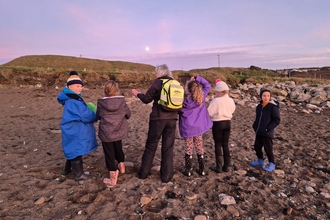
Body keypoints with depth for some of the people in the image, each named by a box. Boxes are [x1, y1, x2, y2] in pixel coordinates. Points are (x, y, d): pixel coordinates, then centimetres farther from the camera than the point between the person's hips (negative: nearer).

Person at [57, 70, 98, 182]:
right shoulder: (74, 101, -23)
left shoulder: (71, 99, 12)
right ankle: (79, 174, 17)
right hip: (75, 132, -11)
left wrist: (92, 114, 5)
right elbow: (85, 116, -23)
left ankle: (67, 170, 39)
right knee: (77, 152, 2)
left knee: (73, 151, 24)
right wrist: (96, 116, -6)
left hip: (73, 130, 11)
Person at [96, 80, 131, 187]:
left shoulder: (101, 103, -10)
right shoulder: (122, 101, -8)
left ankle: (113, 179, 11)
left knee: (109, 154, 6)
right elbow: (128, 114, 5)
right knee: (118, 148, 27)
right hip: (119, 131, 3)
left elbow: (98, 116, 4)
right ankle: (121, 166, 48)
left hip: (106, 132, -2)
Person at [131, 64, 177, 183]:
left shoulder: (158, 82, -5)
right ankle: (166, 175, 15)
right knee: (168, 148, 10)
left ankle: (143, 173, 21)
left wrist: (138, 94, 17)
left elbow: (147, 99, 0)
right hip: (172, 119, 4)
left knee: (151, 146, 9)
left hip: (158, 118, -4)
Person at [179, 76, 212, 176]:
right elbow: (208, 85, 9)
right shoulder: (202, 96, -5)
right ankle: (201, 170, 23)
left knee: (189, 148, 8)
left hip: (187, 127, -3)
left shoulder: (184, 99, -15)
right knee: (199, 148, 14)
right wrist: (197, 78, 4)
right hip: (199, 127, 3)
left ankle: (187, 170, 17)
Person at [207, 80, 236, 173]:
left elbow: (209, 113, -13)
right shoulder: (231, 100, 3)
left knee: (218, 145, 4)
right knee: (225, 144, 12)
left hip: (218, 123, -5)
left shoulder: (216, 101, -15)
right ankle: (226, 166, 19)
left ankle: (219, 167, 8)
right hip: (228, 122, 6)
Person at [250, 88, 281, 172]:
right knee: (257, 147, 15)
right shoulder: (259, 106, 6)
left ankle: (271, 165, 19)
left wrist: (268, 128, -18)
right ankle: (260, 161, 35)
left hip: (267, 133, -7)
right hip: (259, 132, 7)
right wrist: (255, 126, 5)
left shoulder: (273, 107, -13)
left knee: (268, 149, 2)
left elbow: (277, 120, -14)